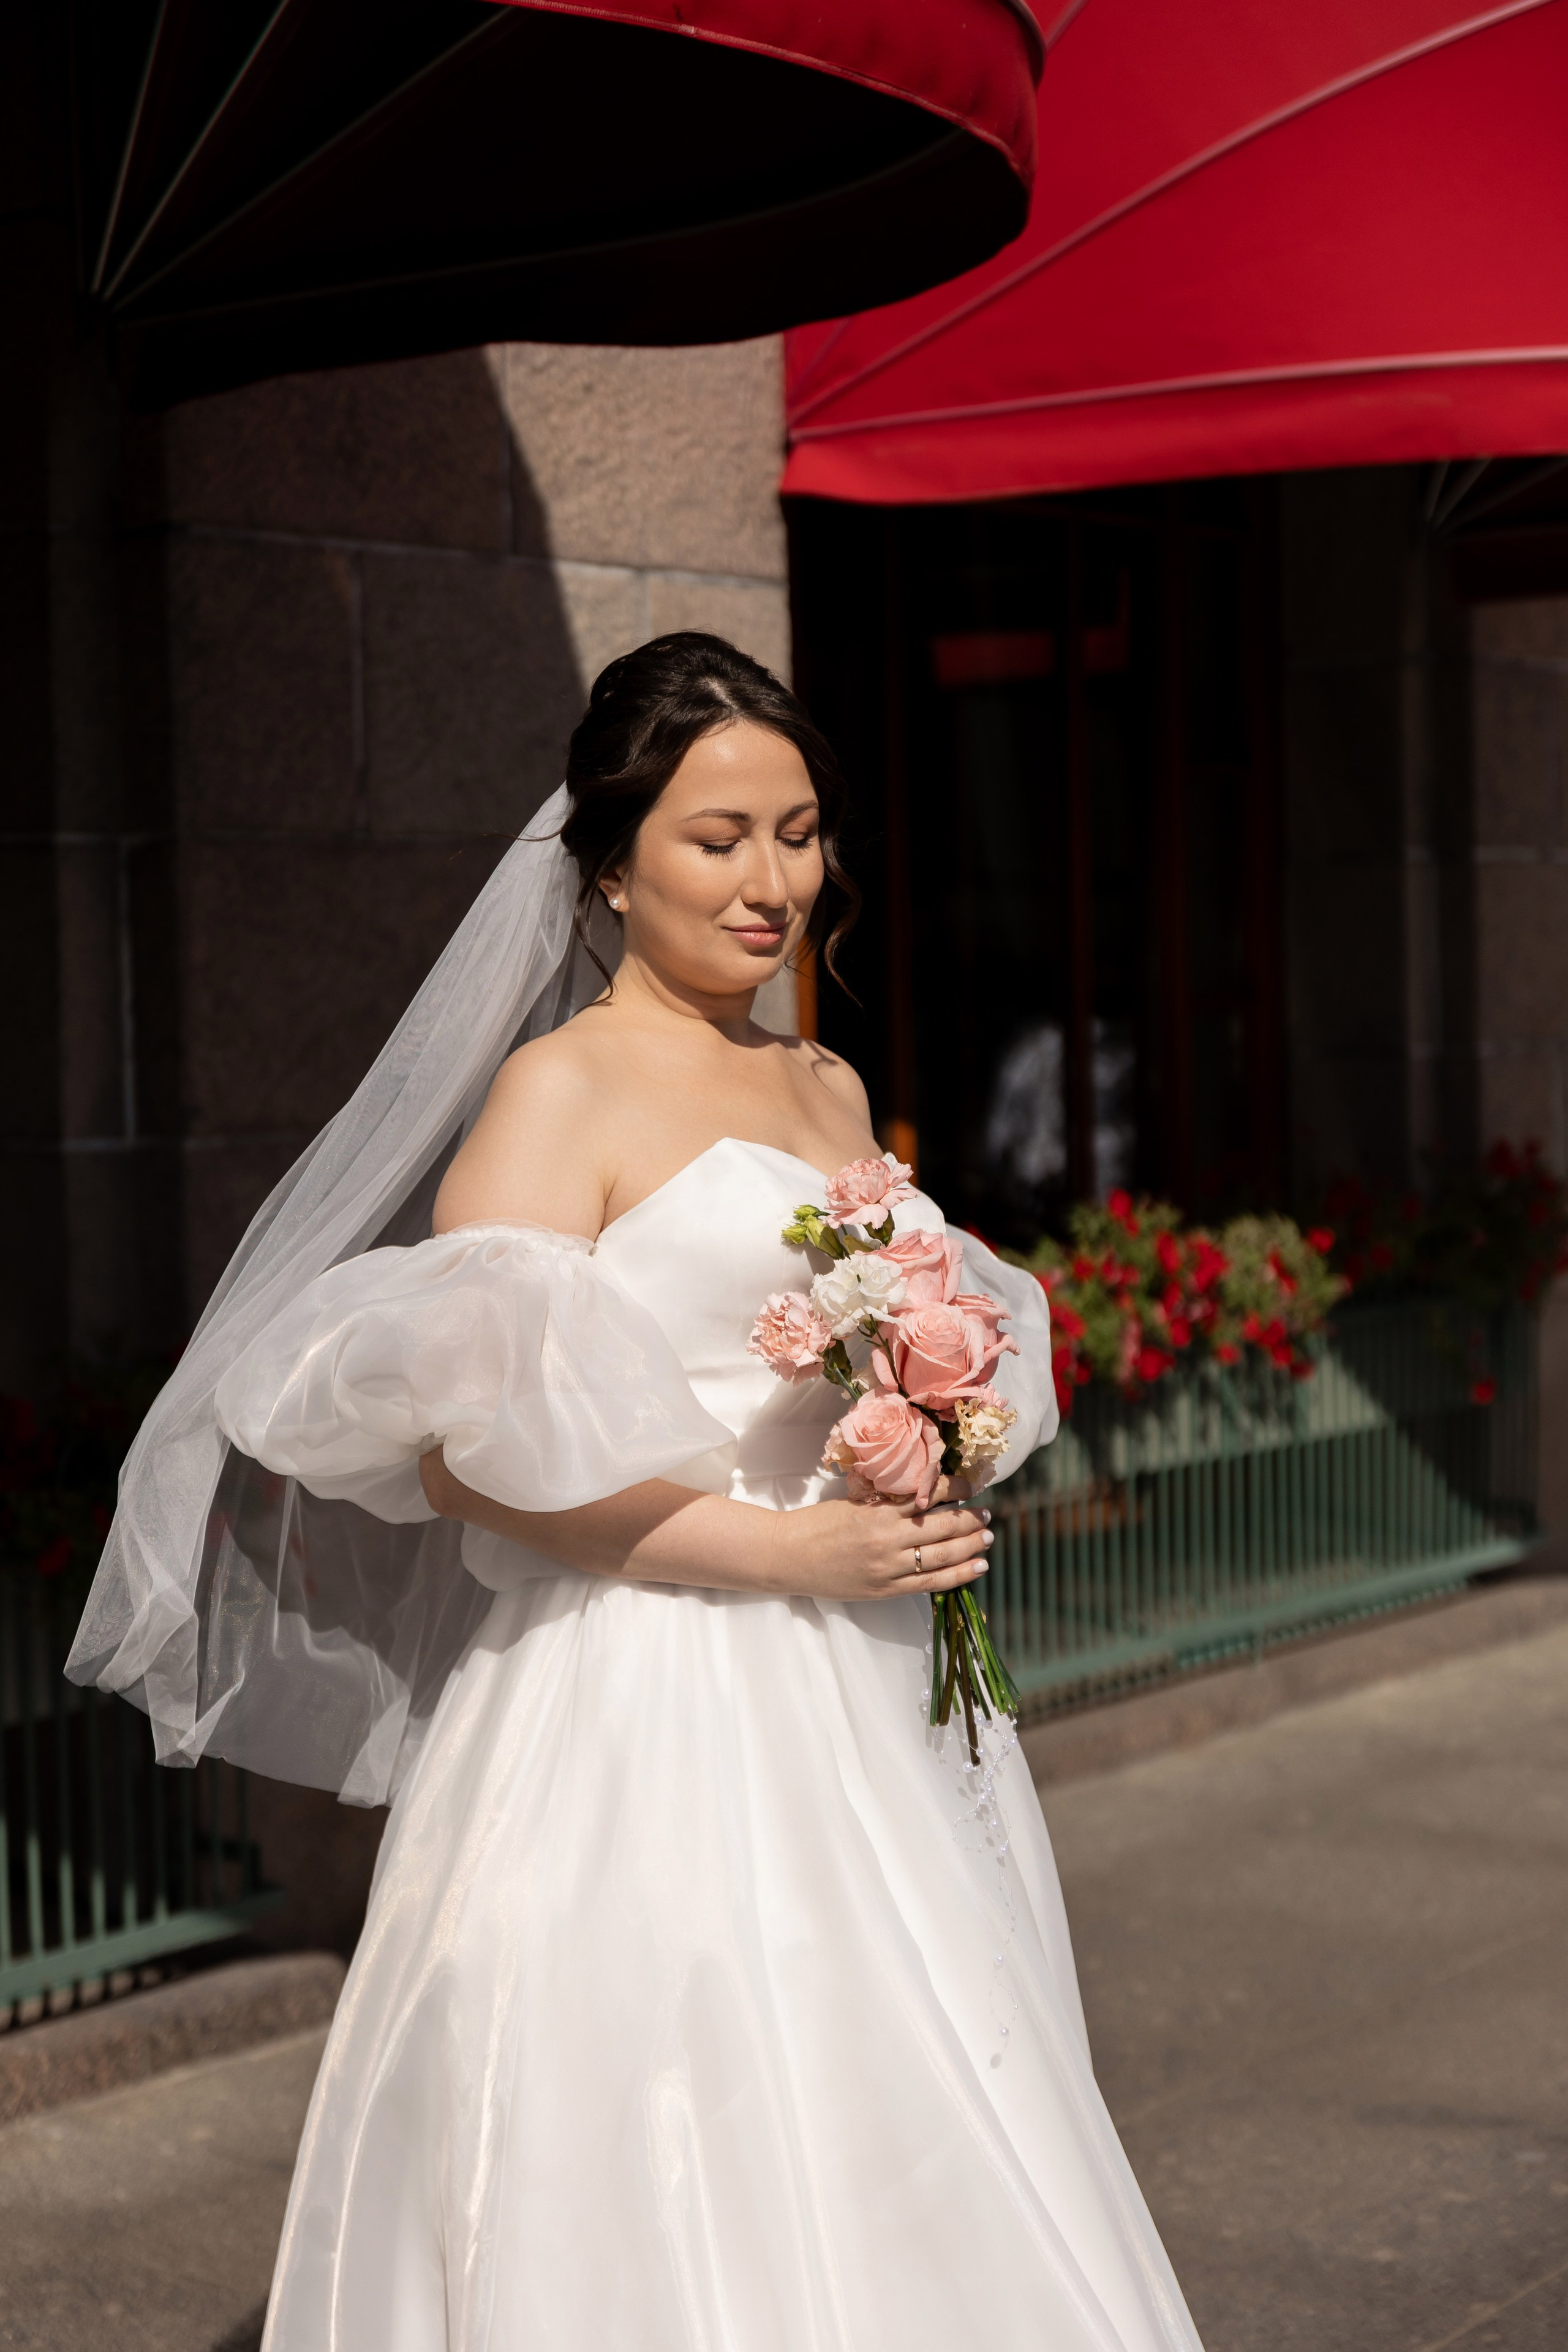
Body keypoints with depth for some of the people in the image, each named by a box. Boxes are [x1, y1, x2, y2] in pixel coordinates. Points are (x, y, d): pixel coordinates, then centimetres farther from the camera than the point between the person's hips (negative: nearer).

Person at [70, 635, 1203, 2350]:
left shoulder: (832, 1091, 15)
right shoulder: (562, 1090, -7)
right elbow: (467, 1451, -16)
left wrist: (941, 1503, 6)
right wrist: (789, 1550, -17)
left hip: (865, 1713, 7)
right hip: (650, 1714, -7)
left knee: (899, 2182, 9)